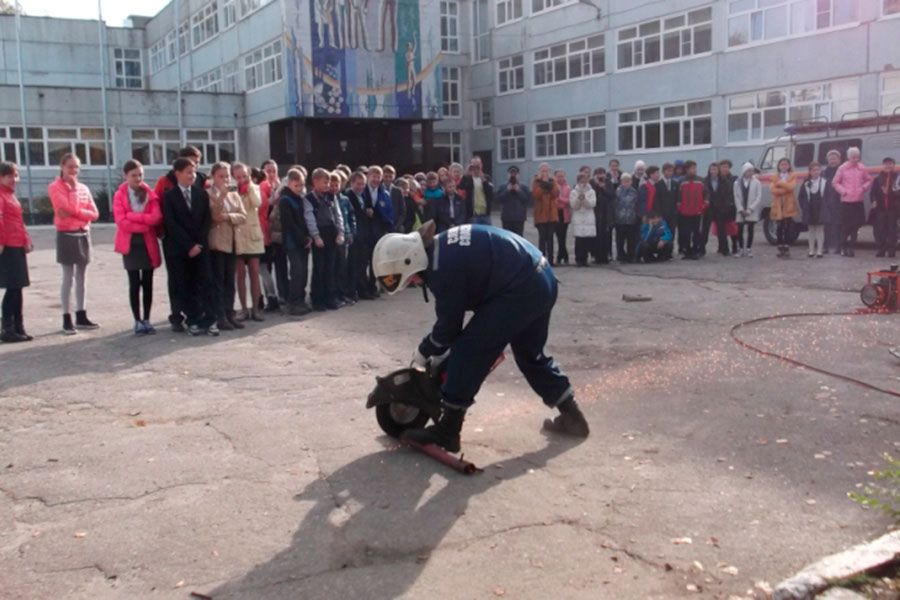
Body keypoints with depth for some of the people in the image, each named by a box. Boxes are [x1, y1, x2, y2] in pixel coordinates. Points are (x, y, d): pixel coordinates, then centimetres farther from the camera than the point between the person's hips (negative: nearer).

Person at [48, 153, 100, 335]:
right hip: (67, 235, -5)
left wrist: (74, 212, -12)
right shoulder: (55, 188, -6)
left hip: (84, 234, 5)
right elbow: (71, 208, -20)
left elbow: (94, 214, 2)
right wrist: (73, 187, -10)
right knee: (68, 278, -5)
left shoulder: (83, 188, 10)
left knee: (80, 278, 10)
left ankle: (81, 316, 16)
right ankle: (67, 319, -1)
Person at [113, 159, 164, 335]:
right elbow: (121, 222, -12)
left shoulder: (150, 194, 4)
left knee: (147, 283, 5)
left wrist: (132, 216, -16)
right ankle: (138, 321, 7)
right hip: (130, 244, -2)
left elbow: (157, 217, -10)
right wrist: (144, 225, -13)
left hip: (148, 243, 2)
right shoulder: (119, 196, -1)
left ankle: (146, 320, 13)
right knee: (134, 284, 1)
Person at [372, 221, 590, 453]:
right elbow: (450, 311, 20)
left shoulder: (443, 268, -21)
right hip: (542, 280, 10)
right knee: (530, 354, 25)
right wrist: (436, 350, 24)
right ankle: (572, 416, 35)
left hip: (522, 290, -10)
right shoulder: (441, 248, 9)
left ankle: (447, 431, 3)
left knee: (468, 350, -5)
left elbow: (449, 324, -8)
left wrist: (423, 353, 10)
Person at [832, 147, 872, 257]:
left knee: (856, 225, 5)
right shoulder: (842, 168, -2)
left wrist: (864, 188, 0)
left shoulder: (862, 168, 6)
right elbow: (835, 182, 3)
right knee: (846, 225, -2)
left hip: (858, 201, 3)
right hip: (846, 201, -3)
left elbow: (869, 180, 17)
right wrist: (843, 191, -8)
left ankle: (852, 247, 14)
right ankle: (845, 247, 9)